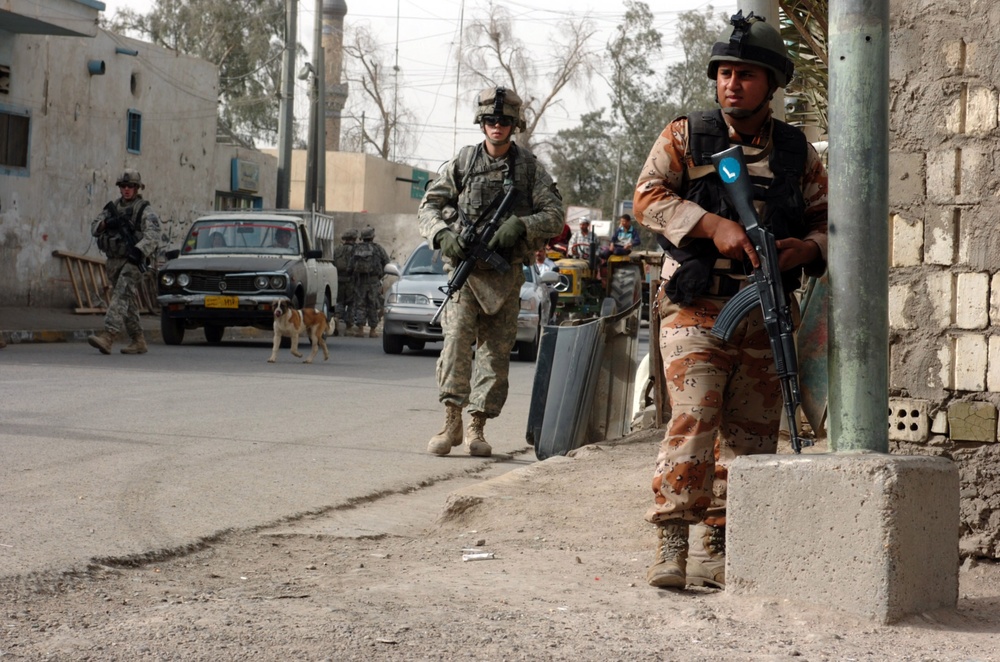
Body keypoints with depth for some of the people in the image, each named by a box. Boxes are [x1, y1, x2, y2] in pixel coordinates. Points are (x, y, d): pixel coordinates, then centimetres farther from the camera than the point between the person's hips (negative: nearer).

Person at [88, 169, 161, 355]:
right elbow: (94, 228, 12)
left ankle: (108, 336, -33)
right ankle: (138, 341, 17)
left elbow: (153, 234, -15)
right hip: (114, 262, 7)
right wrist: (107, 223, -10)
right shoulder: (112, 208, 16)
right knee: (128, 304, 10)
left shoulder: (144, 210, -2)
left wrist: (139, 249, -31)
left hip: (132, 261, -7)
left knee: (121, 297, -20)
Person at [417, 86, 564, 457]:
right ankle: (451, 421, -14)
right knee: (457, 339, -16)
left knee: (496, 351, 2)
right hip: (466, 269, -1)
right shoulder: (463, 162, 6)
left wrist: (521, 226, -17)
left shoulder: (530, 168, 6)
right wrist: (442, 235, -12)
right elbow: (429, 206, 8)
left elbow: (554, 216, 1)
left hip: (506, 274, 1)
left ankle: (477, 428, 9)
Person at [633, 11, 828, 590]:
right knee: (693, 421, -16)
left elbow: (826, 218, 16)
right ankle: (672, 543, -11)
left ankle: (715, 552, 12)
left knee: (751, 435, 4)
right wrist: (713, 224, -18)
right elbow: (648, 197, -5)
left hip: (767, 315, 4)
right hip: (698, 308, -4)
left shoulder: (797, 151, 11)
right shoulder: (686, 137, 4)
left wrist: (809, 249, -7)